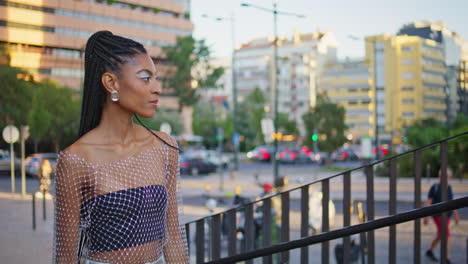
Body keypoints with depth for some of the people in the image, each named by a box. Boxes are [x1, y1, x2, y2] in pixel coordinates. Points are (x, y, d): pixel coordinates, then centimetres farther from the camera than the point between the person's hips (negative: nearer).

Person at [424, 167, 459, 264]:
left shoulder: (448, 187, 8)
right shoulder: (435, 187, -9)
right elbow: (428, 202, -8)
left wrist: (455, 214, 17)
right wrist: (426, 216, -12)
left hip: (447, 215, 7)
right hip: (438, 215, -7)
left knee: (440, 235, 16)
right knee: (446, 235, -13)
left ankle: (430, 251, 37)